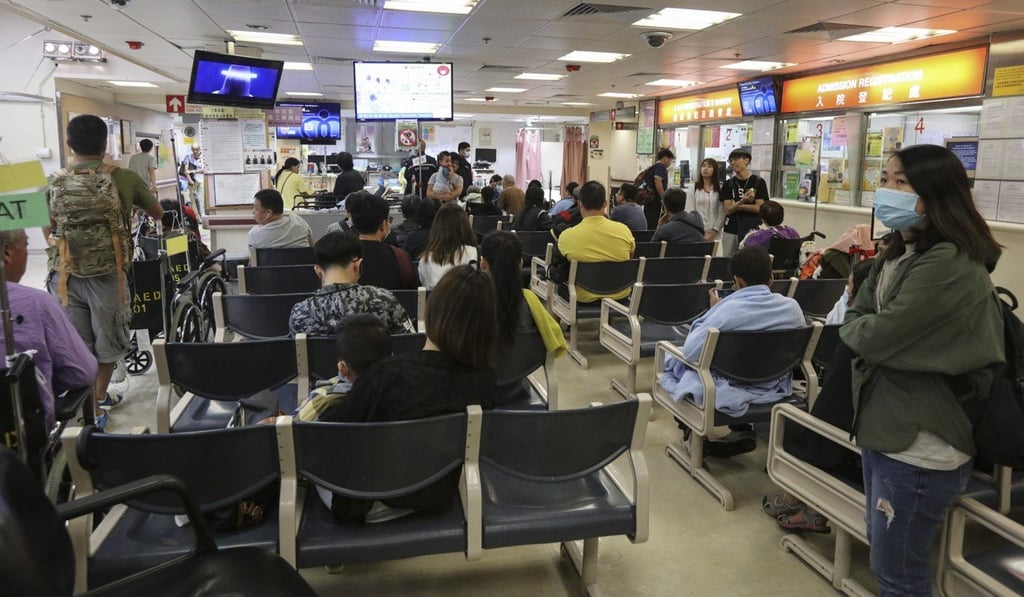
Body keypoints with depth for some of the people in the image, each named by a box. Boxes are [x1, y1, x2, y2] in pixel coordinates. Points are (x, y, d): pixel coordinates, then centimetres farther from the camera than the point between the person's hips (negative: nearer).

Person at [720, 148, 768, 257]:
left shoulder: (758, 182, 0)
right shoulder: (729, 184, 7)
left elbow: (758, 208, -6)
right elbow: (728, 210, -3)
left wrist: (737, 206, -7)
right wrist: (742, 201, -19)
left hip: (751, 229, -3)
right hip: (731, 230, 3)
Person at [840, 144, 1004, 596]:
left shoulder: (949, 265, -21)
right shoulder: (898, 255, 10)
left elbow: (874, 336, -23)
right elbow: (855, 318, 7)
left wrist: (860, 327, -3)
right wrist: (866, 328, -13)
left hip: (919, 446, -9)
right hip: (882, 428, 9)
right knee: (884, 558, 24)